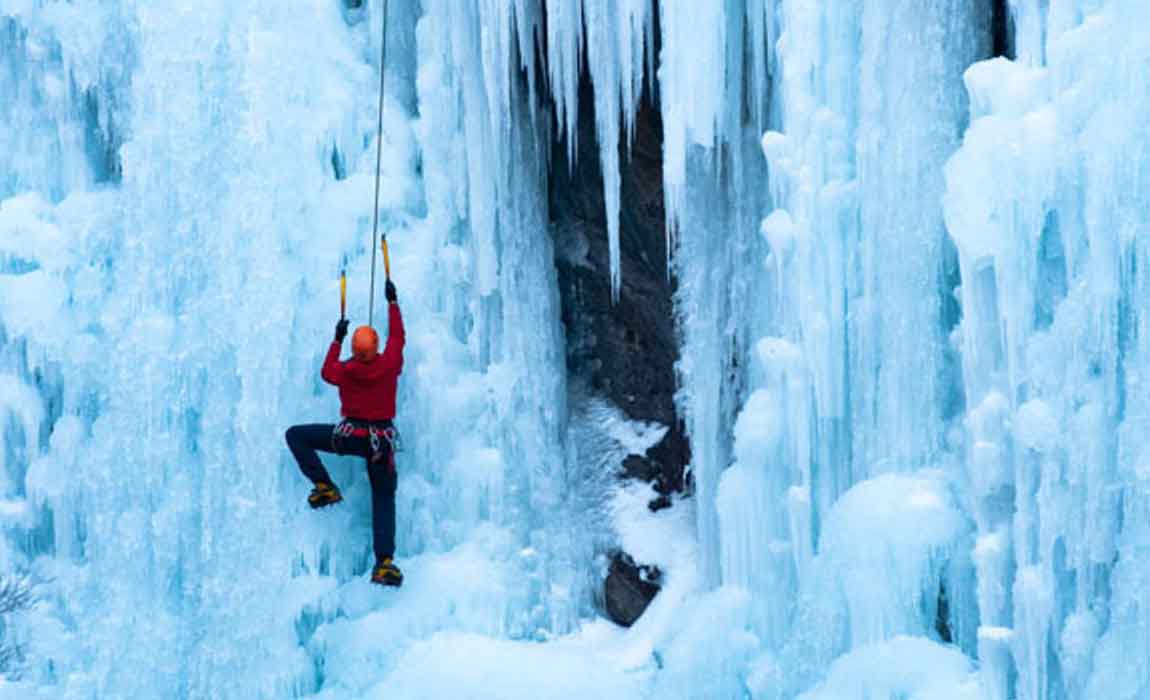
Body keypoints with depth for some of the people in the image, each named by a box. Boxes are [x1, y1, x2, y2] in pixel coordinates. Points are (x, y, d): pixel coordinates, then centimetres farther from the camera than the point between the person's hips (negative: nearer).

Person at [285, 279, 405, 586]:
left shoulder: (345, 371, -8)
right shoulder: (389, 365, -7)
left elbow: (326, 372, 17)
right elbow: (397, 335, 12)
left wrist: (337, 339, 24)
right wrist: (392, 301, 22)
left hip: (349, 435, -2)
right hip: (382, 440, 2)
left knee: (295, 435, 12)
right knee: (384, 500, 8)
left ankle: (324, 486, 2)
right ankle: (384, 562, -6)